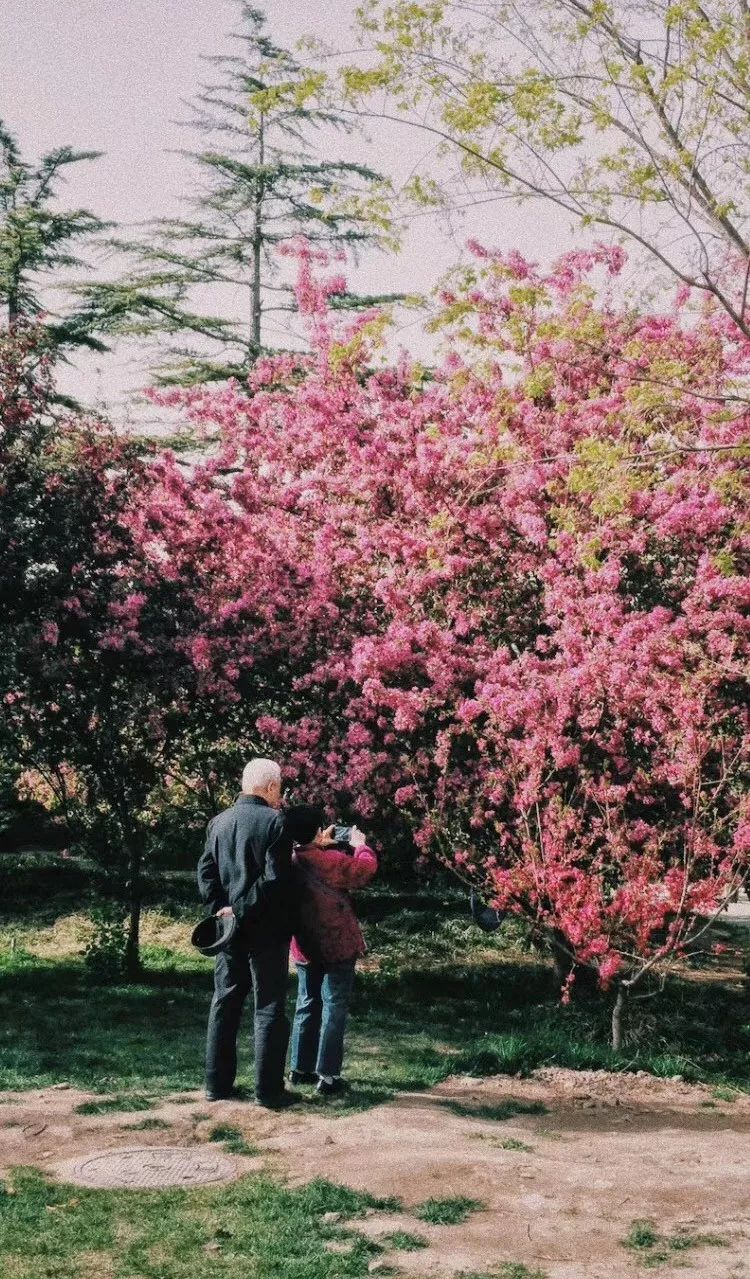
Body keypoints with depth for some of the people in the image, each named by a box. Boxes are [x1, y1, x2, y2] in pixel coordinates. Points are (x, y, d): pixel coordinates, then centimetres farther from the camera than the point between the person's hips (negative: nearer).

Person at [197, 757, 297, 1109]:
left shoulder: (219, 822, 7)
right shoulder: (275, 822, -12)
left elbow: (205, 872, 4)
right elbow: (275, 879, -19)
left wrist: (220, 907, -3)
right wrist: (244, 910, -12)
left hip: (229, 929, 6)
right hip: (266, 931, -6)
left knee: (224, 1003, 14)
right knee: (269, 1008, 1)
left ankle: (217, 1083, 18)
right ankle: (268, 1089, 2)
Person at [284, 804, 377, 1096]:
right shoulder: (331, 860, -20)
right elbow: (366, 868, -8)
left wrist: (320, 845, 16)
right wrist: (360, 845, 7)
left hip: (304, 948, 6)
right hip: (337, 946, -6)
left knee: (307, 1005, 18)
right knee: (334, 1008, 0)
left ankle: (300, 1068, 23)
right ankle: (328, 1076, -1)